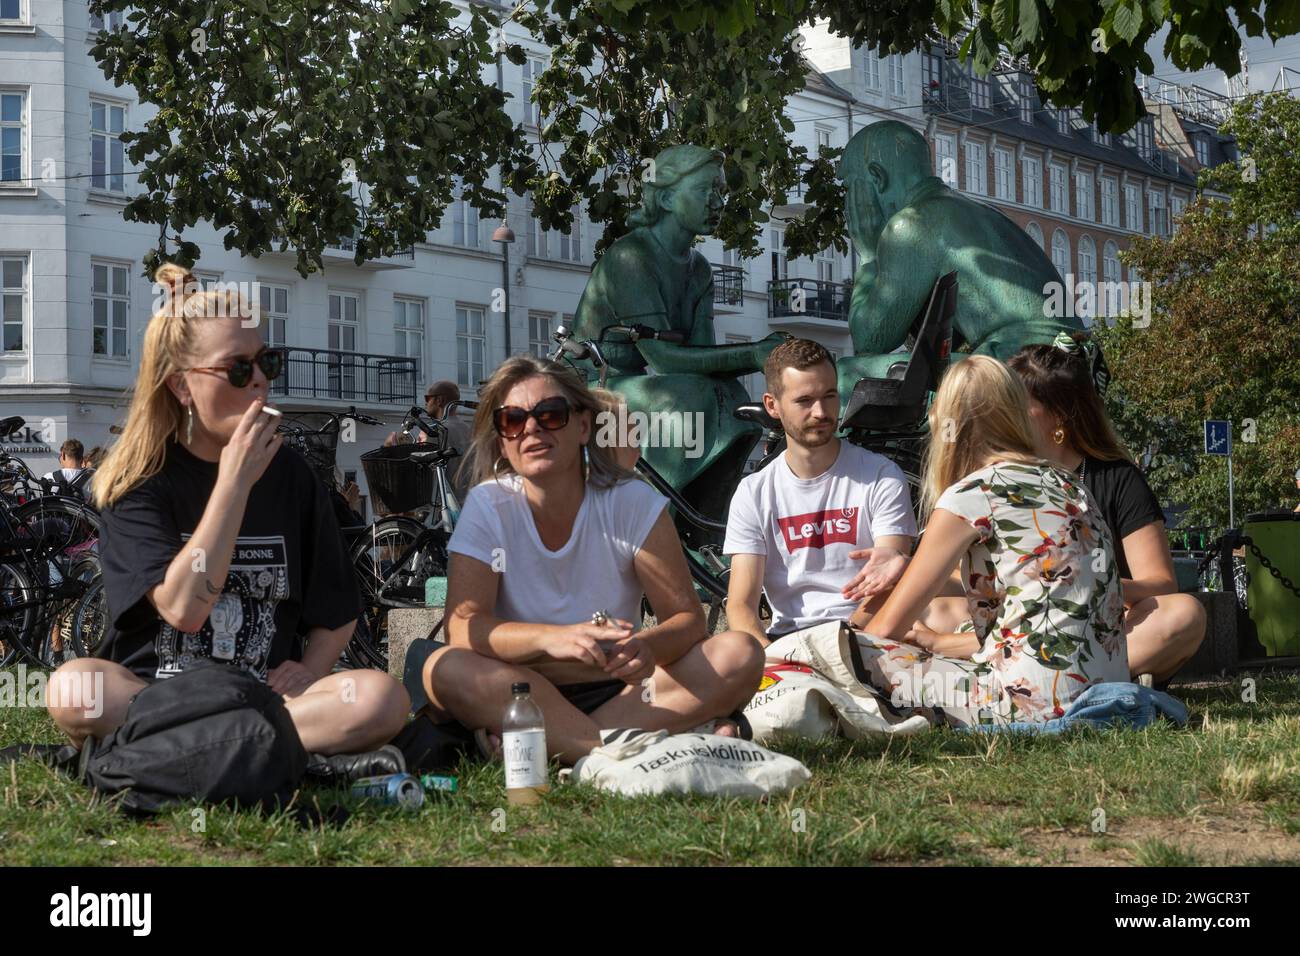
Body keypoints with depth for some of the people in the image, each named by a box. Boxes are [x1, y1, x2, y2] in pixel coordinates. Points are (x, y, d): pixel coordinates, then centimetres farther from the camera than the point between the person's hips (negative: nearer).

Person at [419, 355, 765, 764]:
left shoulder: (633, 503, -4)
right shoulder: (487, 507, -6)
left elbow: (687, 618, -7)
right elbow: (463, 627, -16)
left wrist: (650, 645, -32)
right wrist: (553, 638, -35)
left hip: (620, 691, 2)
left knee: (739, 653, -22)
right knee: (444, 668, -31)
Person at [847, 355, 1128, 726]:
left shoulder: (970, 494, -6)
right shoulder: (1066, 483, 16)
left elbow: (888, 626, 0)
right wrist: (943, 642, 28)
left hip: (1042, 700, -8)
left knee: (855, 653, -4)